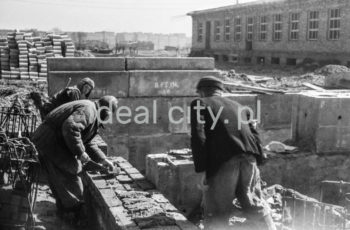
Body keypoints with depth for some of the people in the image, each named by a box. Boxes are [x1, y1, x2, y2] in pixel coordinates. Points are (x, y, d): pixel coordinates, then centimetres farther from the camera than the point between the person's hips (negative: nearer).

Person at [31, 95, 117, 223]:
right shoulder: (89, 110, -15)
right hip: (51, 142, -11)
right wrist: (80, 152, -23)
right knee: (71, 171, 0)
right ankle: (75, 208, 14)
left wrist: (103, 159, 22)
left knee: (57, 179, 20)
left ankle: (63, 208, 34)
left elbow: (88, 143, 26)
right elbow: (70, 128, -30)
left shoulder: (92, 114, 20)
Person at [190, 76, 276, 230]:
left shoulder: (199, 104, 8)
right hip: (248, 159, 5)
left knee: (216, 214, 6)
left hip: (222, 162, -5)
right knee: (255, 205, 19)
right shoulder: (236, 105, 26)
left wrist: (202, 170, -6)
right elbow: (253, 134, 22)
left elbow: (198, 137, -5)